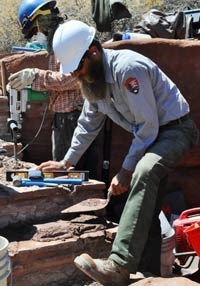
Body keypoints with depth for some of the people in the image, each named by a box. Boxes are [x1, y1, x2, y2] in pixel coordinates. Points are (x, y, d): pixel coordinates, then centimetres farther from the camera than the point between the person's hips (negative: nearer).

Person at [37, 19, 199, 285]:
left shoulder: (128, 68, -25)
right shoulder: (92, 77, 4)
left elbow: (148, 126, -24)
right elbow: (88, 124, 17)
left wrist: (126, 170, -19)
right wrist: (66, 162, 17)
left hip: (175, 128, -9)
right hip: (149, 135, 10)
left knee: (144, 173, -35)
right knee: (147, 198, 7)